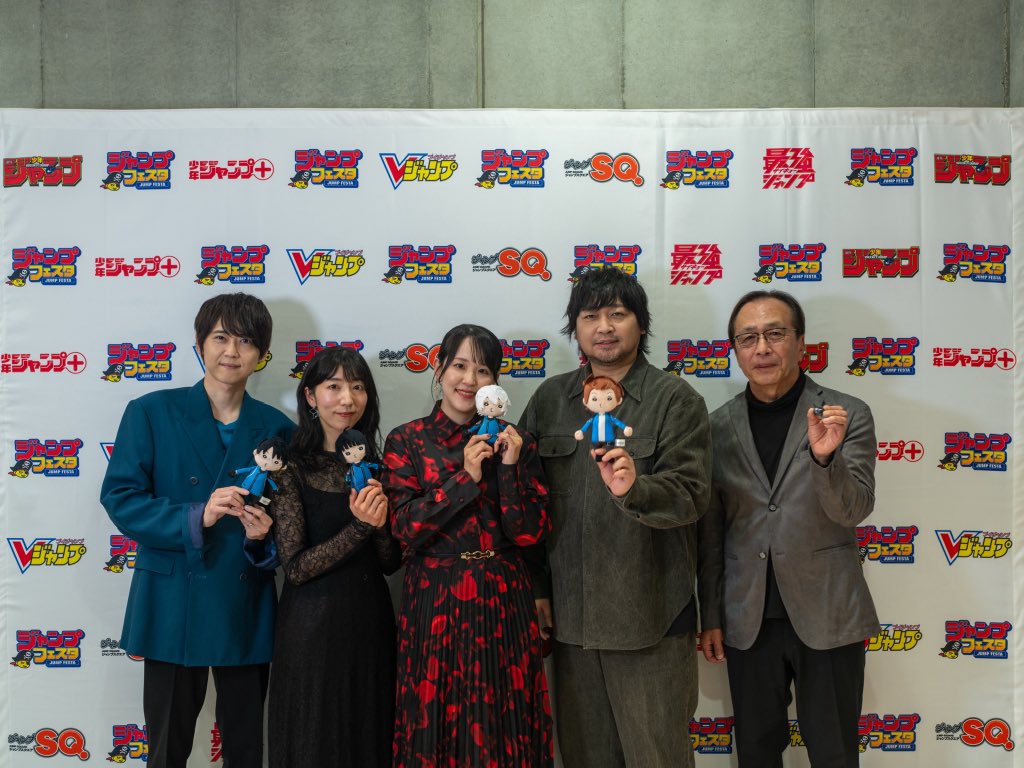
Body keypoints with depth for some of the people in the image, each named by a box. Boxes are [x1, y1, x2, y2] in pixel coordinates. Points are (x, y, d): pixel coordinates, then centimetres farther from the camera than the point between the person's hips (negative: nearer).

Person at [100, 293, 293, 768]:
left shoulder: (276, 427, 3)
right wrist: (196, 518, -22)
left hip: (247, 610, 2)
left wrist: (267, 533, -15)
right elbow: (119, 499, -9)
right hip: (172, 607, -2)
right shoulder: (150, 412, -3)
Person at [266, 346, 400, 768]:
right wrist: (359, 527, -22)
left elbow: (391, 562, 3)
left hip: (370, 621, 5)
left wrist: (380, 524, -16)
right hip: (313, 626, -4)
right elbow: (295, 568, -15)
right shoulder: (291, 469, -9)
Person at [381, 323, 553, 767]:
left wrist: (510, 468, -14)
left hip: (503, 602, 2)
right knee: (438, 724, 8)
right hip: (435, 602, -1)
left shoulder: (514, 443, 4)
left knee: (504, 727, 8)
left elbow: (528, 533, -3)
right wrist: (466, 477, -15)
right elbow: (405, 528, -10)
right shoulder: (406, 441, 0)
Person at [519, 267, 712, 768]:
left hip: (651, 617, -4)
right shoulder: (549, 399, 8)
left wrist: (634, 488, -33)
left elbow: (691, 495, -14)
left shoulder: (675, 400, -4)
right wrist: (535, 586, 7)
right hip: (570, 614, 4)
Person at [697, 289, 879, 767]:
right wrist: (711, 616, 7)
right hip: (748, 621, 2)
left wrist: (825, 457, -31)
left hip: (827, 618, -2)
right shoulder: (719, 427, 2)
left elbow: (853, 509, -12)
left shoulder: (847, 415, -4)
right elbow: (710, 533, 6)